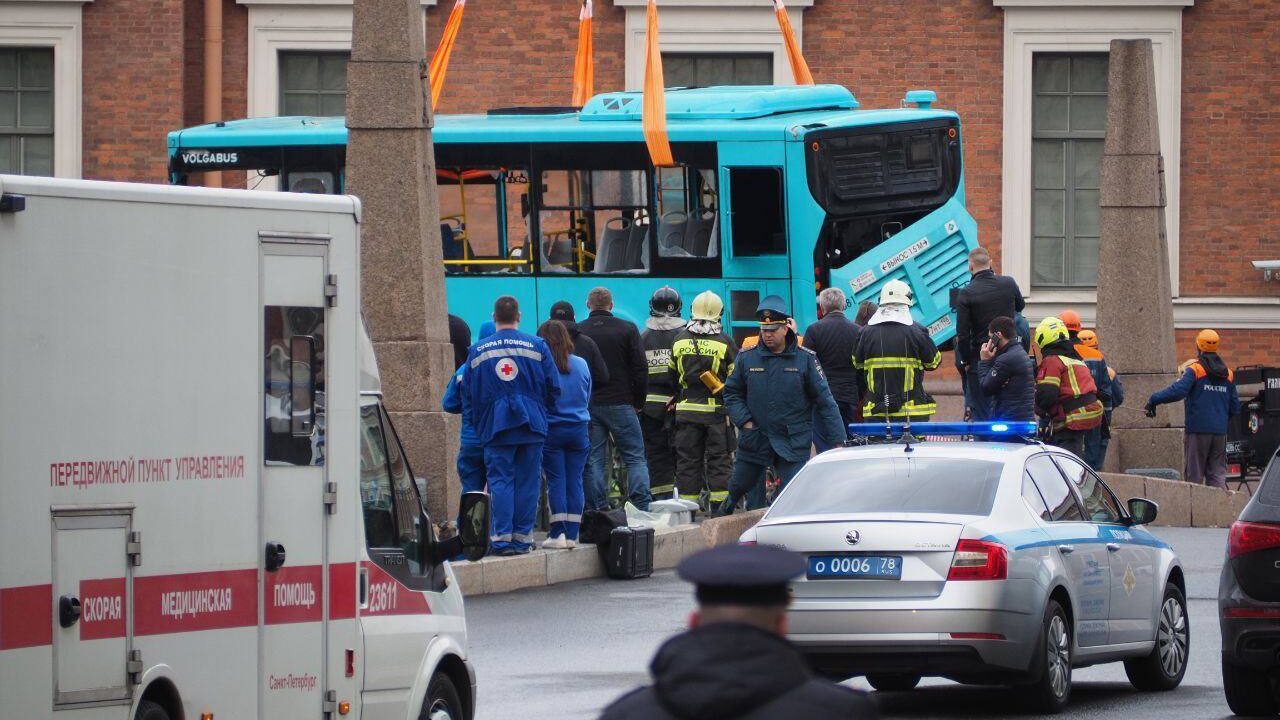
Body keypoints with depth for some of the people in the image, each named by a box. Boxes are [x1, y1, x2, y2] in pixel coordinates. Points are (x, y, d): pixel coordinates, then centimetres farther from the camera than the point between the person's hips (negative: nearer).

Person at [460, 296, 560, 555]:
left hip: (495, 427, 0)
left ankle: (502, 536, -6)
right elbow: (552, 387, 3)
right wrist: (543, 415, 18)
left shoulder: (477, 351, 2)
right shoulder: (537, 346, 0)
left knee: (500, 481, 2)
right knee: (527, 481, 5)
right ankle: (523, 536, 5)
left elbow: (468, 393, 7)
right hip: (531, 426, 0)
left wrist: (481, 421, 21)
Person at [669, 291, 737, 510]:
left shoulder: (680, 341, 3)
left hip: (686, 409, 2)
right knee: (718, 459, 3)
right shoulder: (725, 343, -6)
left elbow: (671, 377, 12)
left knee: (687, 459, 7)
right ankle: (719, 503, -2)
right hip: (716, 410, -2)